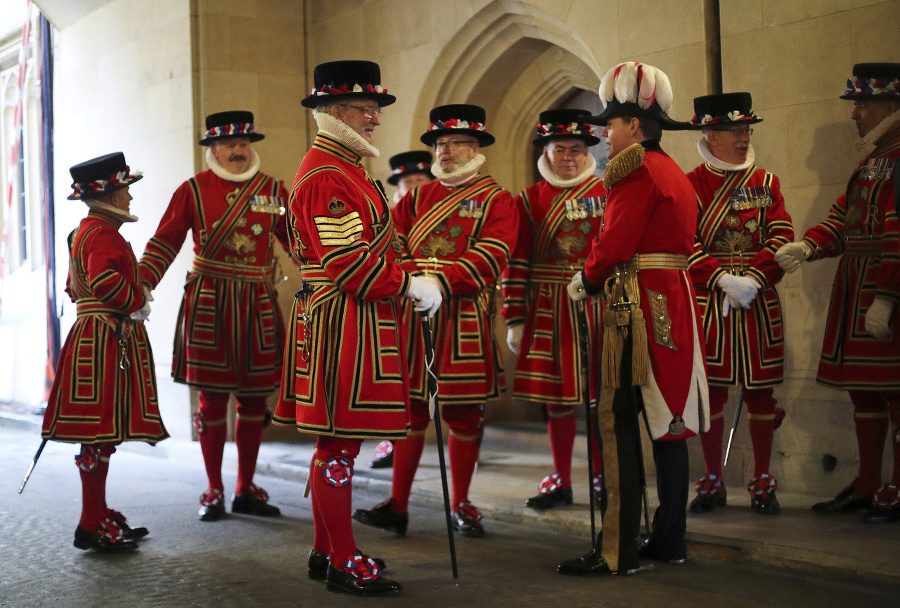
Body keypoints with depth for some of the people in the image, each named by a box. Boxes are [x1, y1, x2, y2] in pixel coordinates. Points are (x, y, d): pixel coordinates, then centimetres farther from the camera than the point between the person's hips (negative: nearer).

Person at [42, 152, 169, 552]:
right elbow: (104, 281, -29)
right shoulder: (104, 234, -14)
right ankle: (92, 526, -3)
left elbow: (74, 286, 27)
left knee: (100, 435, 14)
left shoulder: (83, 232, 20)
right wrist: (137, 302, -13)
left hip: (93, 336, 11)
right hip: (105, 341, -11)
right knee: (100, 434, -7)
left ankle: (98, 516, 22)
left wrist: (131, 303, 19)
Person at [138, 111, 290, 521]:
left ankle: (246, 490, 19)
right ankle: (214, 492, 14)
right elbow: (165, 242, 1)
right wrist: (142, 285, -11)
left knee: (254, 398, 7)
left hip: (259, 306, 3)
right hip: (208, 305, -2)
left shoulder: (273, 190, 9)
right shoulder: (193, 190, 2)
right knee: (212, 398, 2)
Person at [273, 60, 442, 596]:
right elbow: (348, 260, -22)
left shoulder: (347, 169, 19)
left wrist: (403, 285, 17)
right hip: (344, 324, -11)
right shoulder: (326, 175, -15)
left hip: (356, 323, 11)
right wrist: (409, 285, -14)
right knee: (339, 442, -5)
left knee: (337, 442, 16)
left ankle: (327, 551, 25)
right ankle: (345, 564, 3)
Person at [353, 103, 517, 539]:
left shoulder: (496, 201, 1)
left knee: (464, 416, 4)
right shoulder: (417, 198, 16)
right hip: (412, 315, 3)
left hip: (464, 321, -3)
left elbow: (490, 256, -13)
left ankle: (461, 506, 17)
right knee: (410, 410, 5)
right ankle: (398, 506, 11)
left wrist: (441, 280, -26)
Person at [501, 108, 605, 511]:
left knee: (600, 396, 4)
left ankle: (601, 477, 18)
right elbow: (516, 264, 4)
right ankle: (561, 481, 18)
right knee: (556, 397, 7)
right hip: (548, 313, 1)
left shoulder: (607, 194, 4)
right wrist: (515, 321, -1)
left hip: (598, 309, -1)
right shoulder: (528, 200, 6)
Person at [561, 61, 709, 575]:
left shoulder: (636, 168, -11)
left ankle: (619, 551, -5)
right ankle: (670, 540, 19)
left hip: (640, 308, -10)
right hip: (676, 303, 10)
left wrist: (586, 282, 0)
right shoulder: (676, 174, 19)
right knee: (667, 420, 12)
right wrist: (603, 278, 13)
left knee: (619, 422, -7)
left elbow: (616, 243, -18)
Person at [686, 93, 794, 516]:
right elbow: (687, 245, -6)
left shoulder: (766, 183, 8)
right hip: (708, 302, -2)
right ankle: (713, 482, 15)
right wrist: (722, 280, -18)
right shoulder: (690, 185, 2)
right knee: (711, 391, 2)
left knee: (759, 390, 5)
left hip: (759, 303, 2)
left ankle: (762, 483, 15)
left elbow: (782, 238, -1)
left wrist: (752, 279, -15)